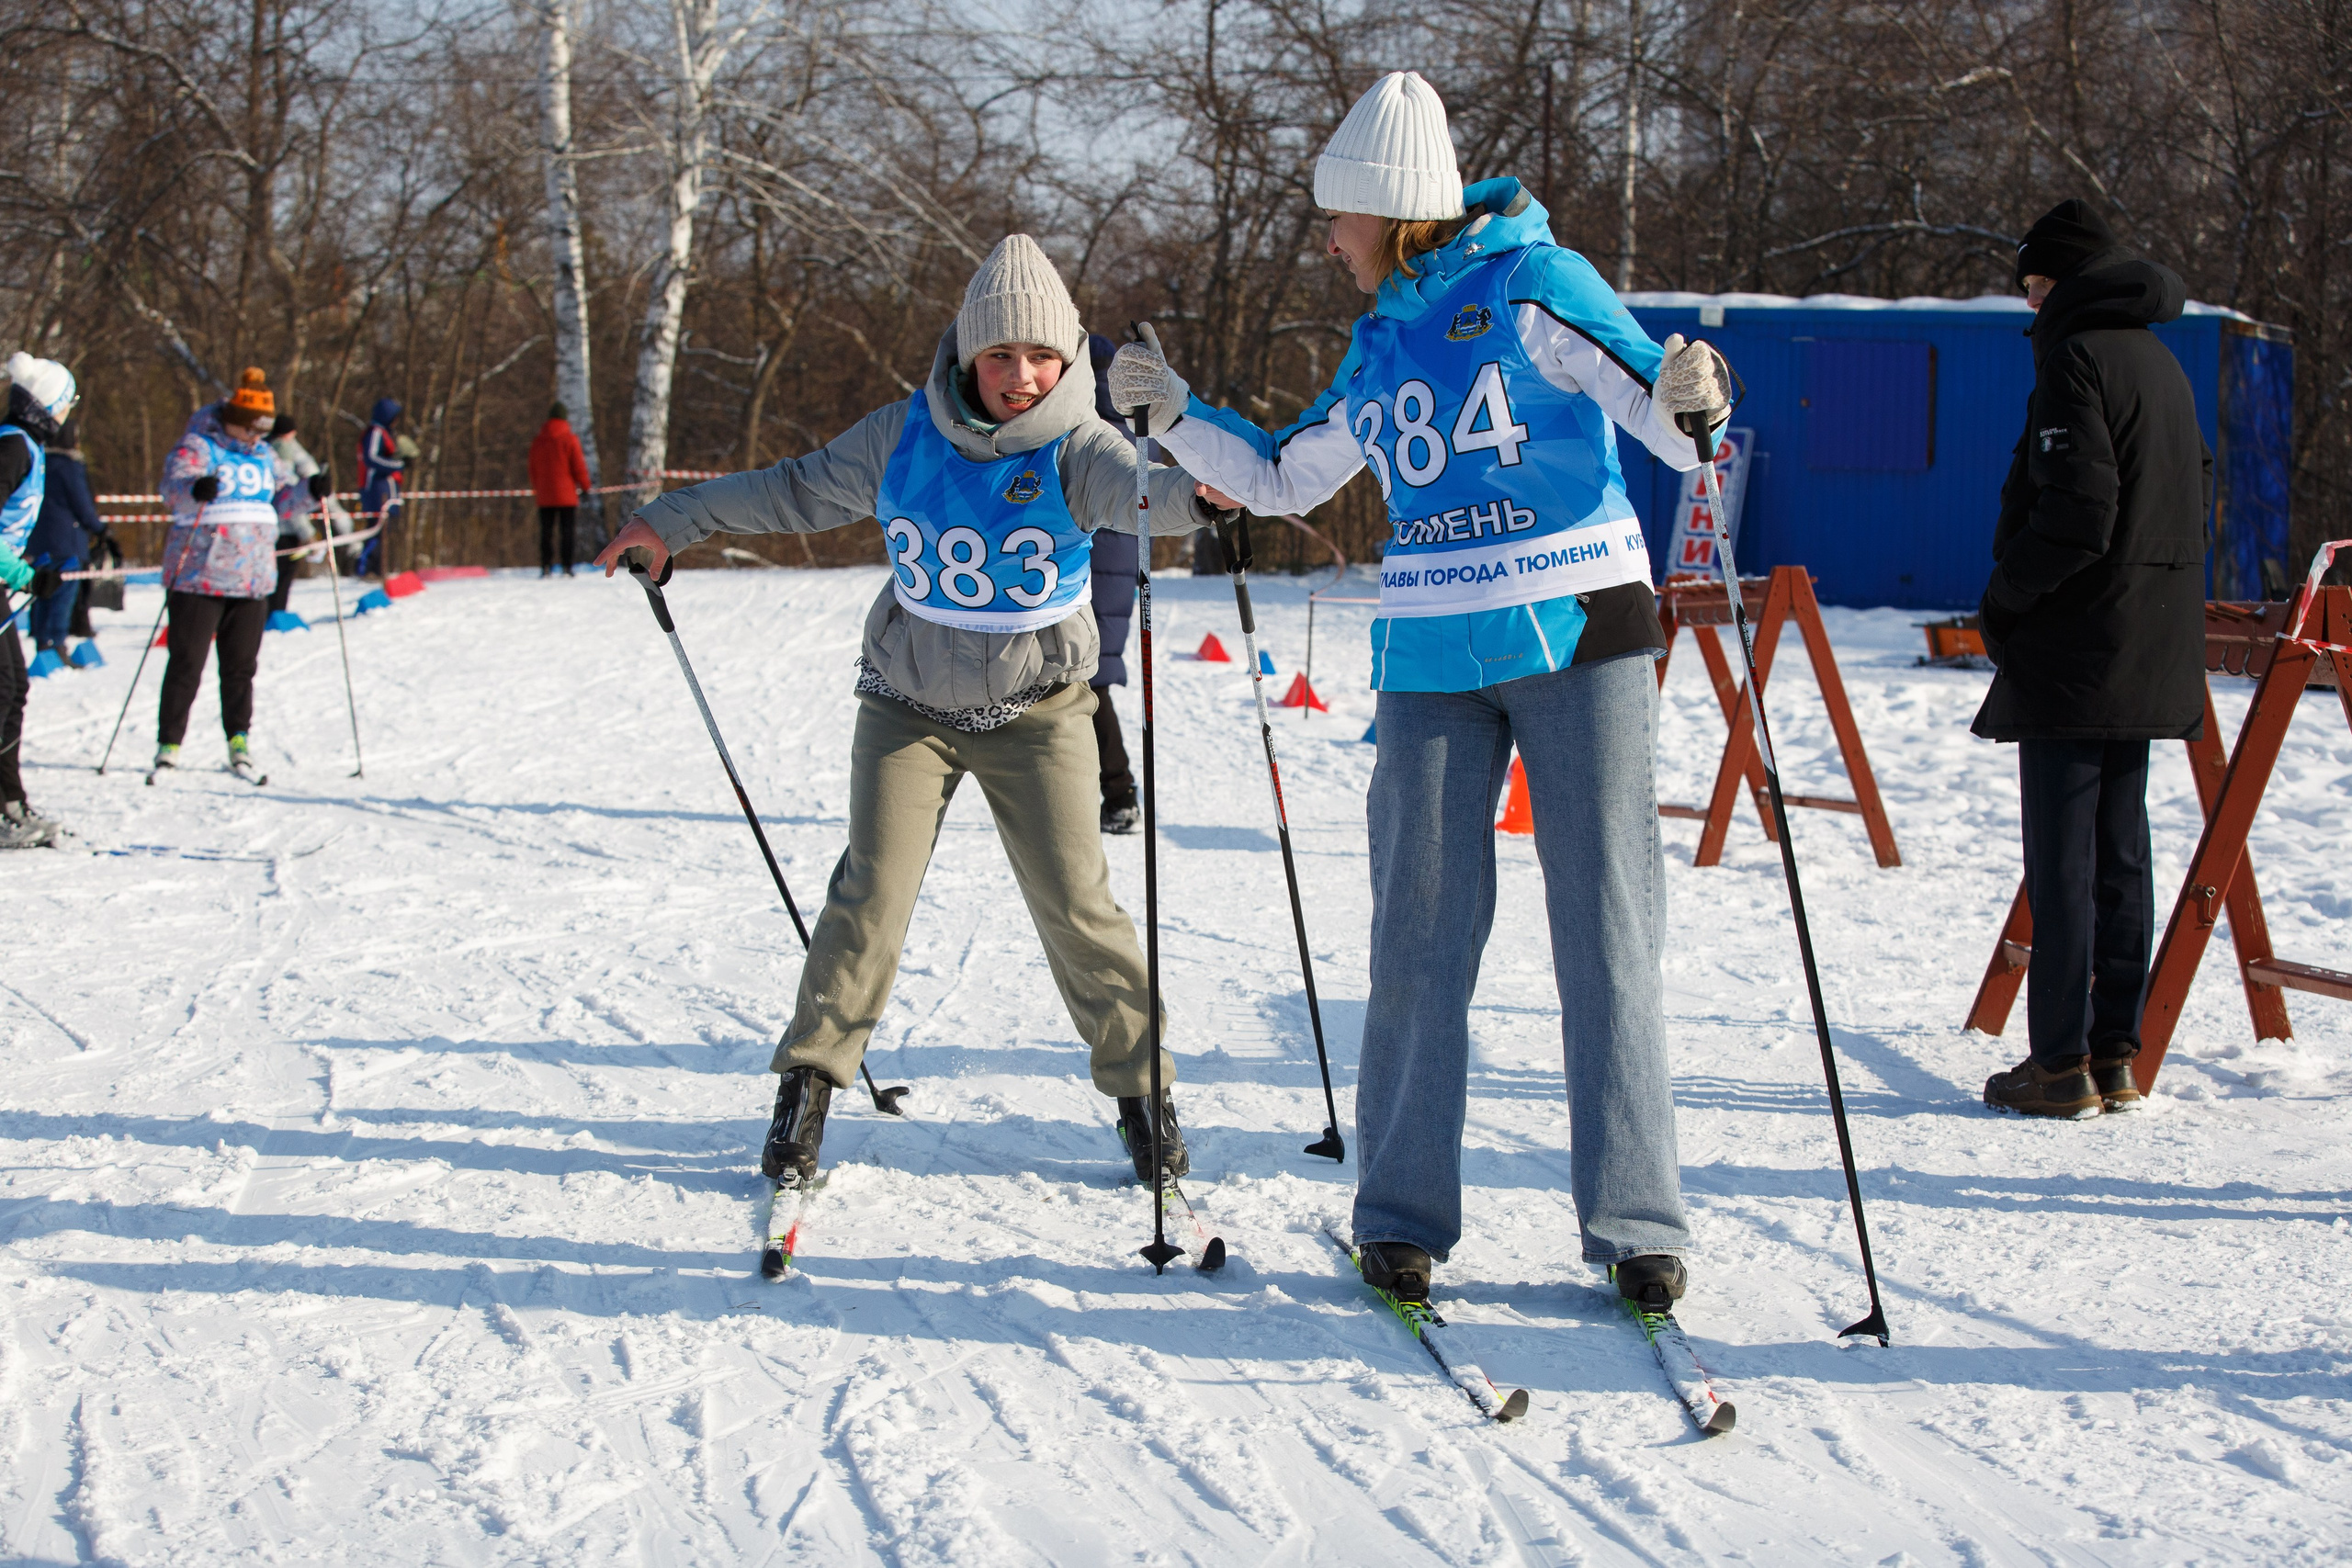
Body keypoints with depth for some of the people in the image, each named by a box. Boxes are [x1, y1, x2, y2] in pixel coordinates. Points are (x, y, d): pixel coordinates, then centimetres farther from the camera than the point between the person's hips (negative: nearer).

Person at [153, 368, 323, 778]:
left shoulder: (264, 456, 15)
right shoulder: (198, 448, -4)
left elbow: (283, 499, 18)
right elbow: (174, 486, -19)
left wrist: (309, 492, -3)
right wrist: (195, 489, -42)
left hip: (252, 580, 5)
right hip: (199, 576, -5)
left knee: (241, 666, 9)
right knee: (186, 664, -2)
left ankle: (239, 740, 20)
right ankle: (169, 744, 4)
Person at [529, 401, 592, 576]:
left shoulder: (537, 441, 6)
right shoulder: (570, 440, -7)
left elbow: (533, 468, 13)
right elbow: (578, 466, -6)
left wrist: (536, 489, 23)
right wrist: (584, 485, 9)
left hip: (544, 496, 4)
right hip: (567, 495, -4)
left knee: (546, 532, 6)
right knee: (569, 532, 1)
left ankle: (546, 567, 0)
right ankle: (567, 567, -4)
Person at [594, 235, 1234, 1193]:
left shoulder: (1072, 449, -16)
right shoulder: (903, 439, -9)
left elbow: (1130, 485, -39)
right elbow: (799, 491, 7)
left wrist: (1192, 491, -63)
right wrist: (674, 521, 12)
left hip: (1037, 711, -1)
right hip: (910, 703, 1)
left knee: (1076, 901, -4)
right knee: (873, 890, -8)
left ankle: (1143, 1089, 12)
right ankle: (808, 1084, 6)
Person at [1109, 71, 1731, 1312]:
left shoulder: (1530, 285, -5)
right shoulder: (1377, 346, 14)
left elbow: (1666, 428, -11)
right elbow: (1284, 480, 27)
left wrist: (1692, 404, -32)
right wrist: (1175, 416, 20)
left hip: (1577, 644, -5)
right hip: (1434, 662, 5)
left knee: (1606, 930, -4)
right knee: (1420, 932, 2)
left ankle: (1635, 1224, 2)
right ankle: (1403, 1215, 11)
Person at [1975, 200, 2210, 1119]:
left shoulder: (2077, 359, -12)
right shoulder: (2161, 363, 15)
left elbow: (2074, 513, -20)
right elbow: (2197, 497, 19)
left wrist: (2002, 597, -8)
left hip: (2075, 653, -9)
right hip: (2153, 655, 9)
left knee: (2061, 859, -5)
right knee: (2121, 854, 11)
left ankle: (2060, 1063, -4)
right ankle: (2116, 1058, 13)